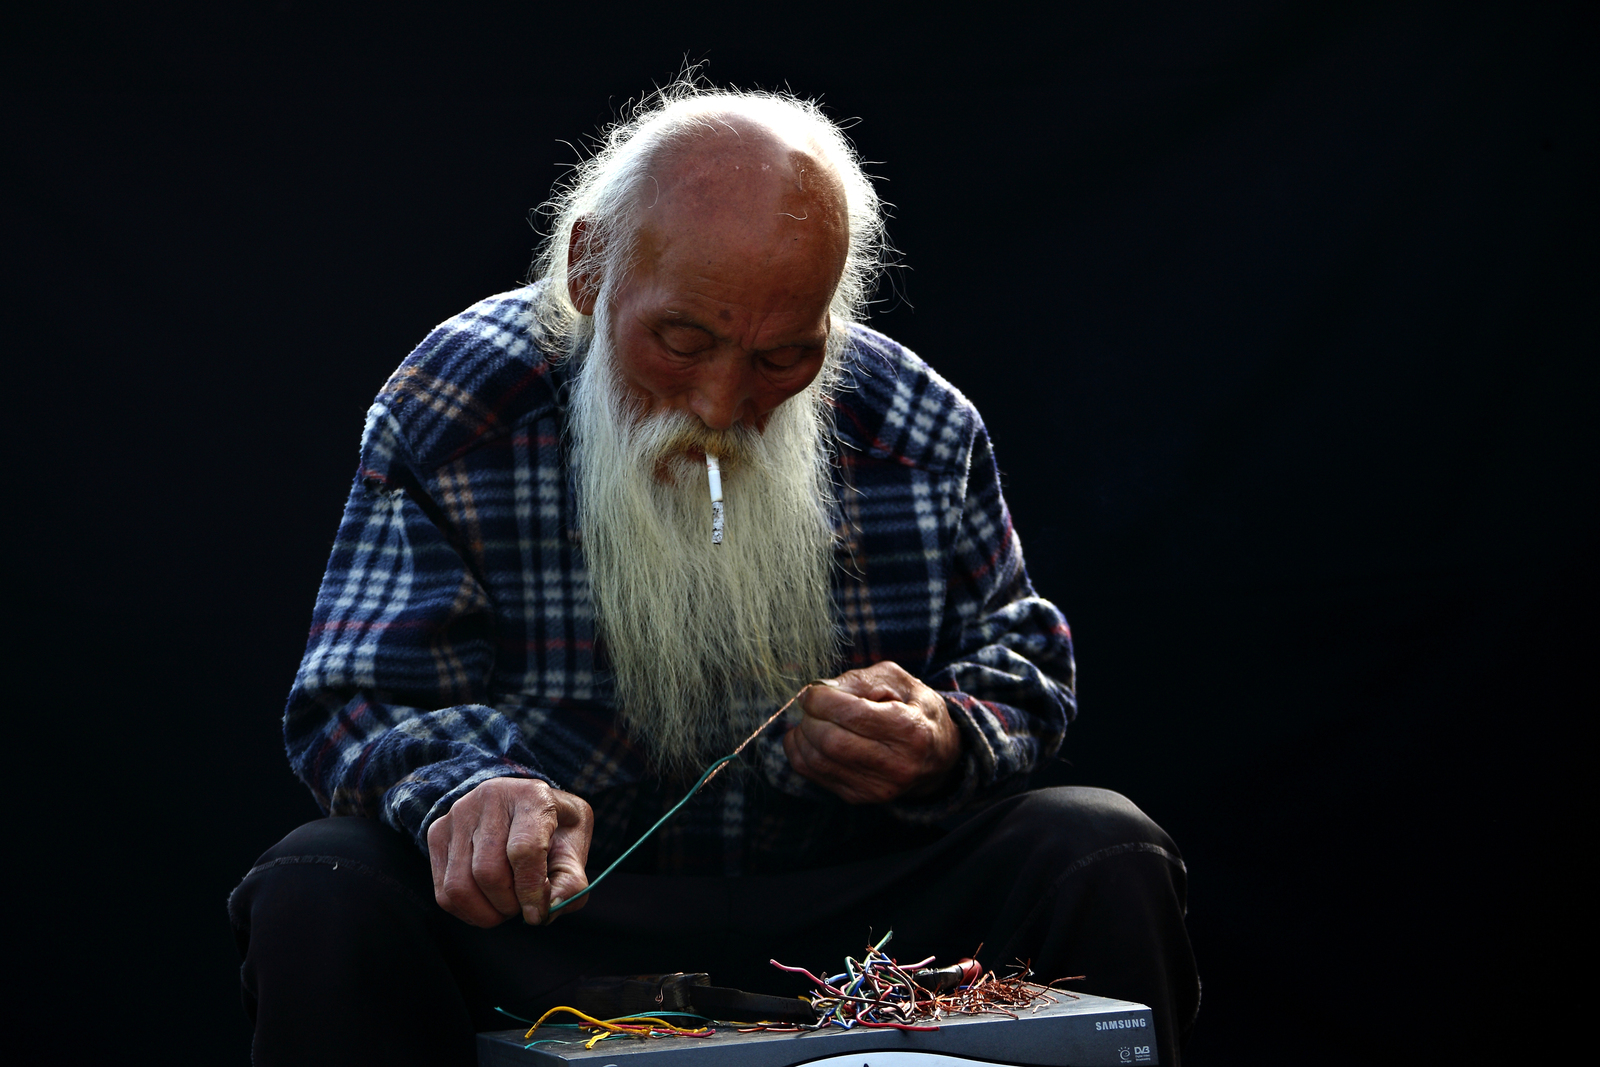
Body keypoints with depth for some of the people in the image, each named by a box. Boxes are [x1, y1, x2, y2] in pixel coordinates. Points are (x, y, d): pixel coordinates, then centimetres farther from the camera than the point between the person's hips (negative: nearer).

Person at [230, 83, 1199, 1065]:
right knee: (316, 891, -31)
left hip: (845, 919, 3)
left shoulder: (921, 426, -2)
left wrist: (947, 747, -18)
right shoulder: (452, 417, -10)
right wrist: (464, 793, -38)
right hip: (552, 916, -3)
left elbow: (1022, 673, 8)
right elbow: (360, 706, -13)